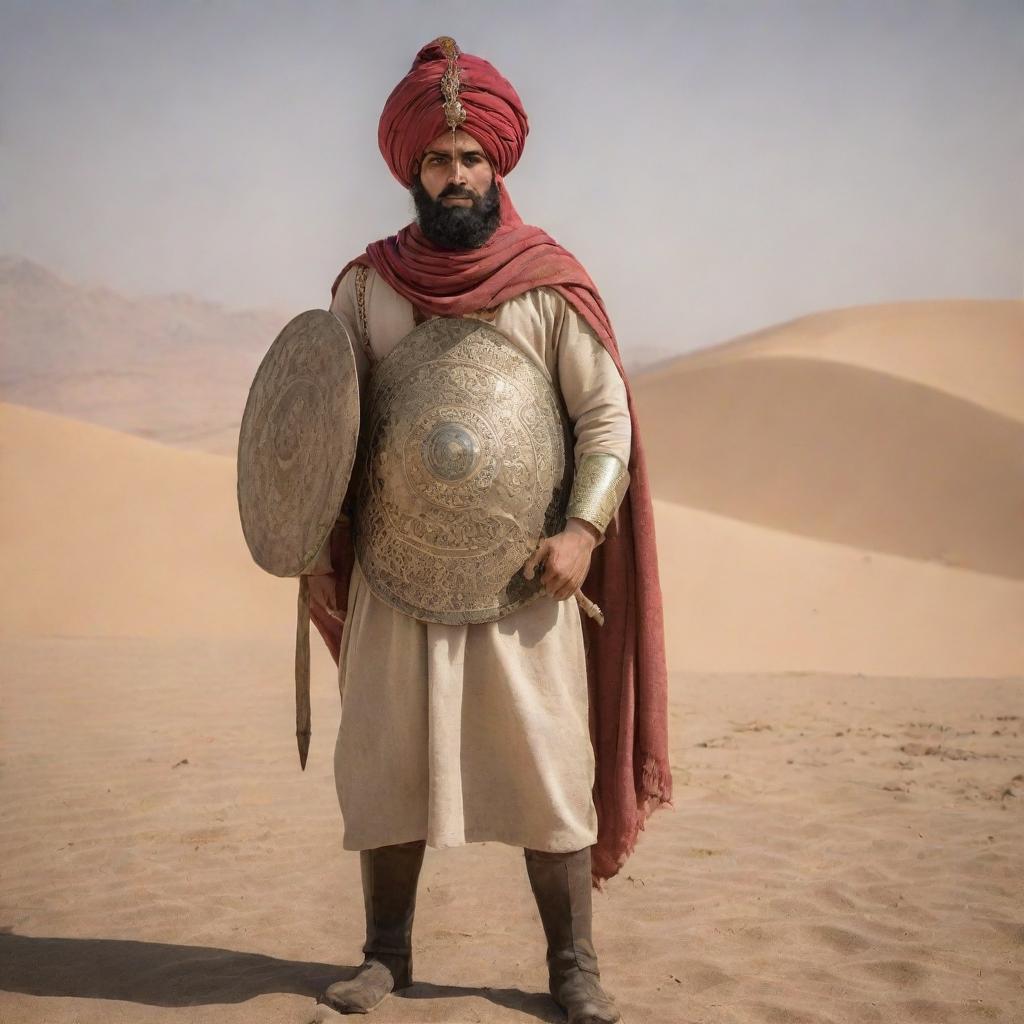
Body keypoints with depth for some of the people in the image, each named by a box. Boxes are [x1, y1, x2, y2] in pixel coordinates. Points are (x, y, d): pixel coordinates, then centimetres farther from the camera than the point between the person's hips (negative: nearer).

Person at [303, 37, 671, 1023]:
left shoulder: (549, 284, 1)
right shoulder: (369, 284, 7)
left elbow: (606, 414, -1)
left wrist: (584, 529, -14)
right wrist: (317, 547, 2)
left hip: (522, 570, -2)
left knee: (548, 763, -1)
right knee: (383, 757, 4)